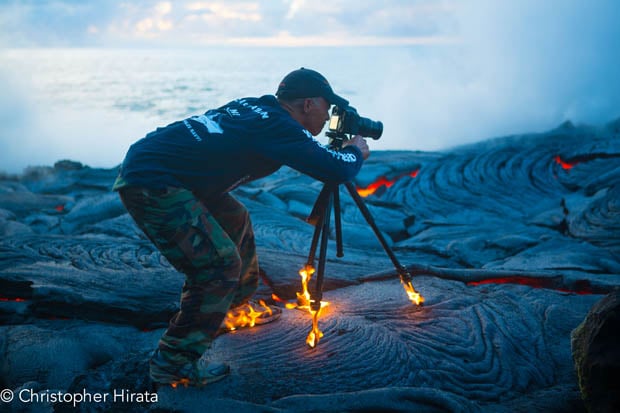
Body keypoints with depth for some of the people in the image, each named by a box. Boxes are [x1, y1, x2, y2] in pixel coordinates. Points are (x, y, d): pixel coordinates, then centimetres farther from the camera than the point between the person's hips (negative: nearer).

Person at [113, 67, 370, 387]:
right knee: (219, 265, -9)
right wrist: (356, 151, 4)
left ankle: (238, 306, 40)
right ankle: (173, 363, 1)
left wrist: (335, 153, 24)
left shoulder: (256, 108, 12)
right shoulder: (279, 127, -14)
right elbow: (338, 171, -18)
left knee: (234, 222, 22)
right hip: (152, 184, -10)